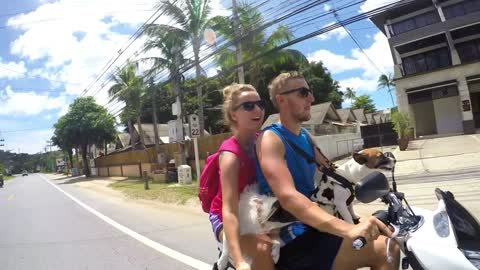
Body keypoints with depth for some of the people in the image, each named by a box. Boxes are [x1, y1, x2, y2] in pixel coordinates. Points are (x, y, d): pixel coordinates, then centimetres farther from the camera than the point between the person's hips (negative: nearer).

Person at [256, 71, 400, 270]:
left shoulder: (304, 135, 13)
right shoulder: (271, 139, -15)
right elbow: (288, 197, -29)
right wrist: (348, 229, -39)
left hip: (313, 227, 9)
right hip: (293, 239, -9)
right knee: (385, 250, -17)